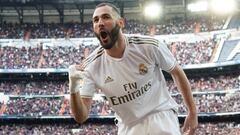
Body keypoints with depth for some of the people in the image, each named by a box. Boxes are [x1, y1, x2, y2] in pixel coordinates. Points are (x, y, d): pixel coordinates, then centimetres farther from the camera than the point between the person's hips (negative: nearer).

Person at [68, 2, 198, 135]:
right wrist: (73, 88, -32)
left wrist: (192, 112, 5)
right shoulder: (91, 66, -12)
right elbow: (81, 117, -13)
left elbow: (177, 72, 2)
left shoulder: (150, 46, -16)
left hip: (161, 116, -2)